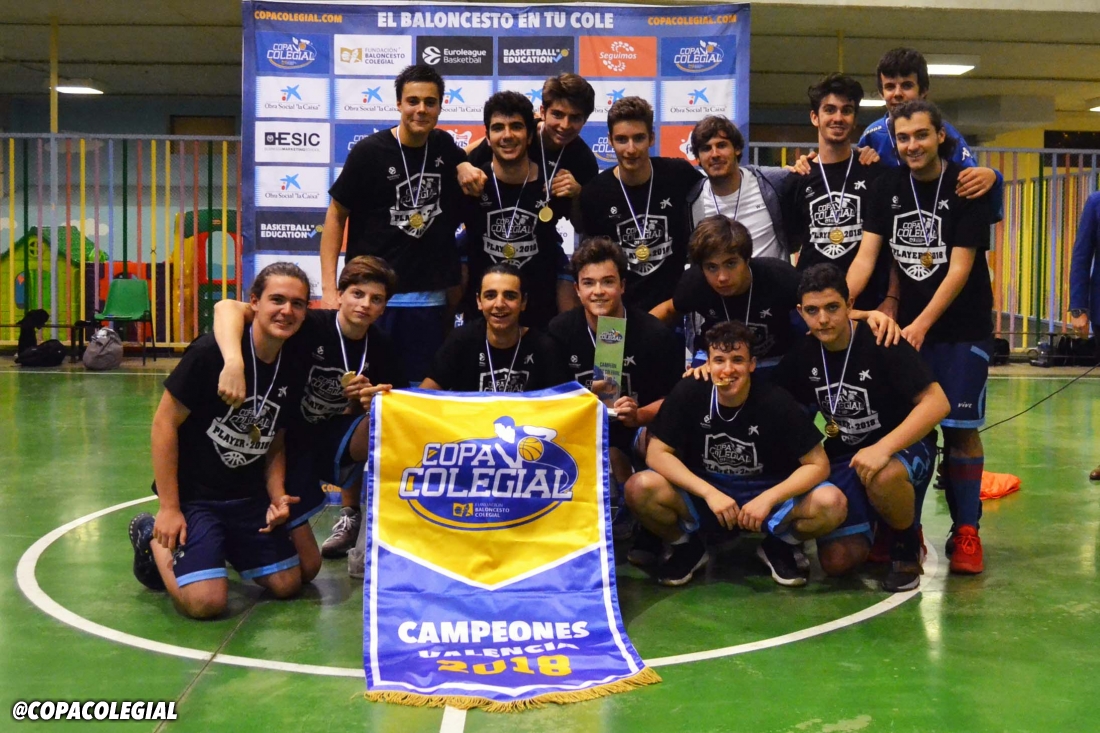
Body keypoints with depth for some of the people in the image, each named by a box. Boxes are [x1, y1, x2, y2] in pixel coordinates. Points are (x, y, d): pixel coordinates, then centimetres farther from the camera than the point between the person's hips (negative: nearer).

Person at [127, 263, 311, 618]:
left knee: (288, 583, 4)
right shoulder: (211, 351, -20)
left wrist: (277, 498, -7)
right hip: (193, 493, -6)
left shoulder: (292, 371, -1)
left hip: (250, 497, 6)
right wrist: (169, 508, -16)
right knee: (206, 601, -18)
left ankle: (223, 546, 29)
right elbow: (164, 423, -16)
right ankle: (154, 537, 10)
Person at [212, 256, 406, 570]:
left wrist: (374, 396, -26)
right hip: (287, 441, -4)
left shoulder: (382, 349, -5)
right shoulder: (310, 324, -21)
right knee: (305, 567, -12)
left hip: (331, 438, 4)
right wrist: (234, 363, -50)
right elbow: (227, 308, -32)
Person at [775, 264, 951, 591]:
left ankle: (907, 547, -7)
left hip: (904, 447, -3)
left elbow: (937, 403, -25)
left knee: (883, 479, -41)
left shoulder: (881, 342, -19)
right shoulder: (802, 355, -4)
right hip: (843, 456, 4)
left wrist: (883, 448, -36)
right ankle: (875, 526, 21)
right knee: (837, 561, -14)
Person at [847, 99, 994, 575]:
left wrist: (922, 323, -20)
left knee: (959, 427, -4)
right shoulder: (889, 186, 4)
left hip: (962, 328, -3)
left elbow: (960, 267, -12)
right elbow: (867, 254, -3)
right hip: (905, 324, 3)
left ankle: (965, 532, 7)